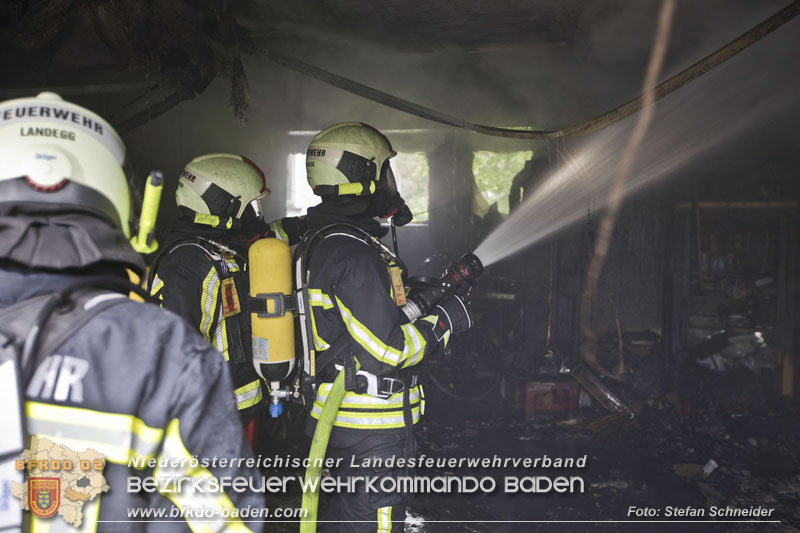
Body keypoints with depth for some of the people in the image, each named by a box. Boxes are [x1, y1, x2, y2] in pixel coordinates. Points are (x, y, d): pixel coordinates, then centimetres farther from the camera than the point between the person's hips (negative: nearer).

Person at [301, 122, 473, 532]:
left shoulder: (327, 240, 10)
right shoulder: (352, 252, -23)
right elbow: (386, 350, -25)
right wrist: (445, 320, -12)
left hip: (346, 420, 10)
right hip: (371, 429, -10)